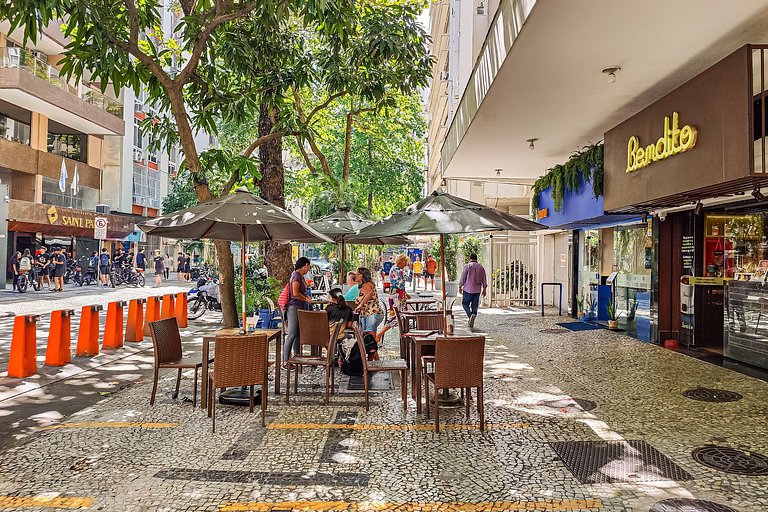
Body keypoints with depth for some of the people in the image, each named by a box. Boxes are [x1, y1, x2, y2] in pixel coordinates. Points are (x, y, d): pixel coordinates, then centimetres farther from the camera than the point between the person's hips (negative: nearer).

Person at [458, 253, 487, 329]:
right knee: (474, 306, 8)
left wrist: (460, 287, 4)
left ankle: (470, 315, -18)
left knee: (465, 303, 8)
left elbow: (463, 278, -5)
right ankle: (472, 323, 10)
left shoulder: (467, 266, -6)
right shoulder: (481, 267, 6)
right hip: (477, 290, 4)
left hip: (468, 289, -4)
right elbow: (484, 280, 8)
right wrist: (484, 289, 15)